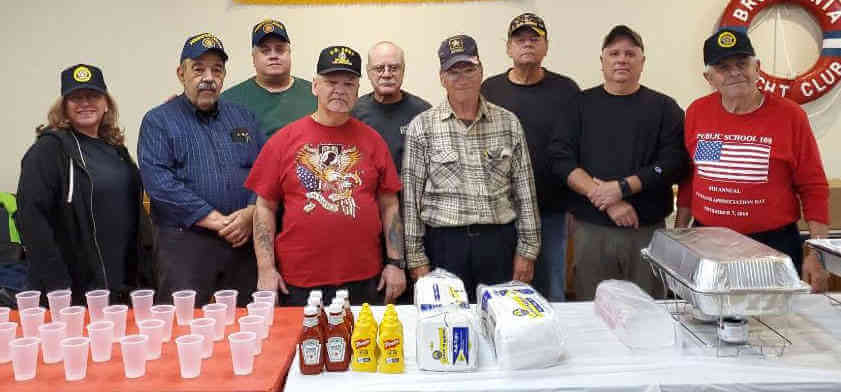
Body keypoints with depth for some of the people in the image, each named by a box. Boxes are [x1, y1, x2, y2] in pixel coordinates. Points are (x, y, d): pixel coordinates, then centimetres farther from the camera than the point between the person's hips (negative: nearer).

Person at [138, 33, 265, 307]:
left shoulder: (242, 117, 16)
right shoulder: (158, 121, 3)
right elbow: (159, 182, -10)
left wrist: (251, 213, -9)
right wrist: (217, 221, -14)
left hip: (244, 241, 4)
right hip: (185, 242, -3)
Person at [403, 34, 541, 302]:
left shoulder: (508, 123, 6)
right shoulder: (421, 127, 0)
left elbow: (524, 191, 7)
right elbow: (411, 197, -1)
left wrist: (527, 249, 4)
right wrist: (416, 257, -3)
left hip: (499, 242, 2)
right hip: (444, 244, -2)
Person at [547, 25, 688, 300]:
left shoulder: (664, 107, 7)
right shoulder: (581, 104, 7)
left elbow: (675, 163, -5)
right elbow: (561, 159, -4)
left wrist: (622, 187, -15)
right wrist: (606, 199, -14)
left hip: (648, 229, 0)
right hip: (591, 229, 0)